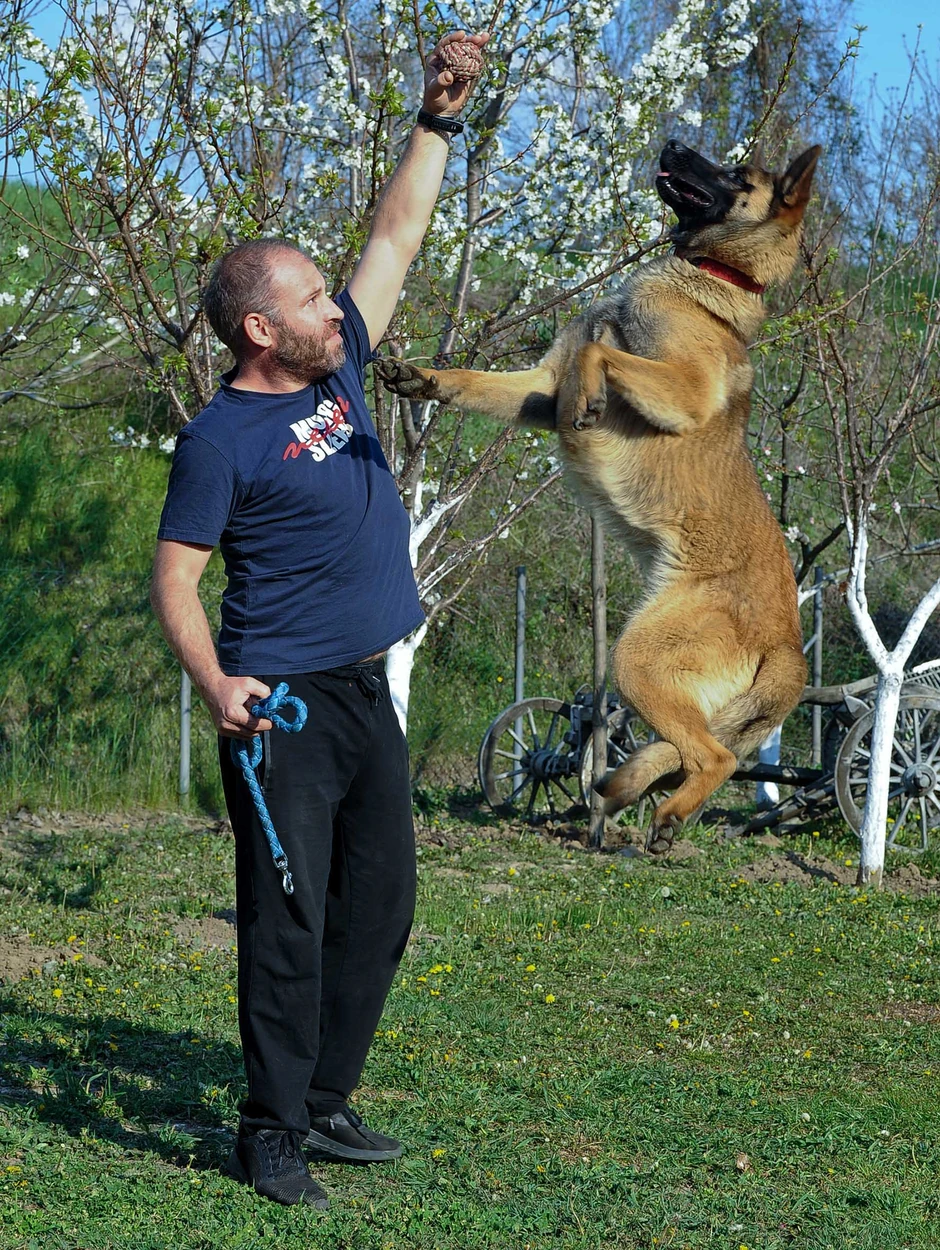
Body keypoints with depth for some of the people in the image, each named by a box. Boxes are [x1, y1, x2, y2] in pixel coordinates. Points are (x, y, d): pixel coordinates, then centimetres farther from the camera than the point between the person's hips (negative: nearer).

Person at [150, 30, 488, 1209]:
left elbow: (394, 239, 18)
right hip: (282, 705, -8)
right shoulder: (222, 437, -10)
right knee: (288, 919, -6)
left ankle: (324, 1103, 22)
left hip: (367, 693, 8)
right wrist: (214, 681, -26)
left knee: (377, 910, 11)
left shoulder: (337, 368, 10)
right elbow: (174, 578, -11)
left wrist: (437, 120, 13)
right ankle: (270, 1132, 3)